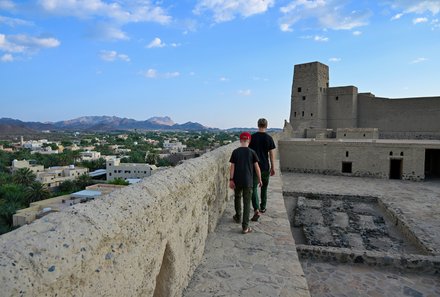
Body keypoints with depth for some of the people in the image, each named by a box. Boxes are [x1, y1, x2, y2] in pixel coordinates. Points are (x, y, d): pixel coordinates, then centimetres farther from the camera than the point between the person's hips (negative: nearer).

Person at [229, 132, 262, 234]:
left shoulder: (235, 152, -3)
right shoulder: (252, 152, -5)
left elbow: (232, 167, -6)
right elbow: (256, 167, -5)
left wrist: (231, 179, -2)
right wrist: (259, 179, 5)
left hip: (237, 181, 2)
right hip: (248, 181, -1)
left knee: (237, 198, 24)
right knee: (247, 203, 2)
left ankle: (238, 217, 40)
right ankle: (245, 227, 1)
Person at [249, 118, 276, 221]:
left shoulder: (252, 137, -4)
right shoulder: (269, 138, -4)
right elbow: (271, 154, -3)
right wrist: (273, 167, 6)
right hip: (265, 167, 1)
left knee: (254, 188, -2)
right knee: (264, 187, 19)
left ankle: (256, 210, -17)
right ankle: (263, 207, 30)